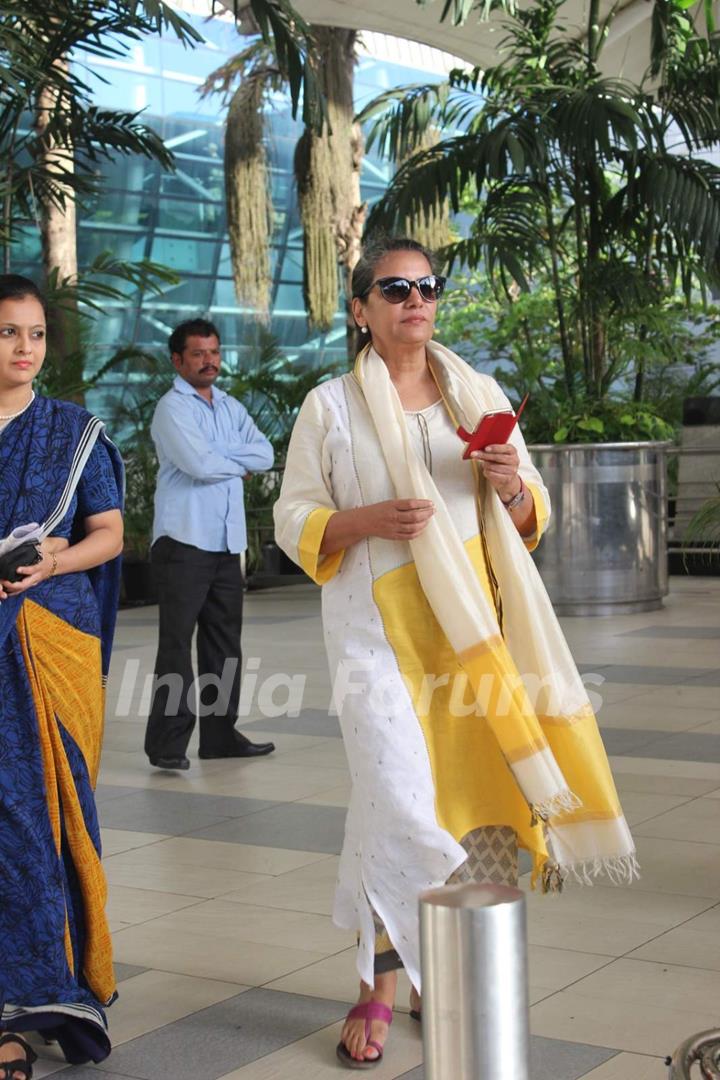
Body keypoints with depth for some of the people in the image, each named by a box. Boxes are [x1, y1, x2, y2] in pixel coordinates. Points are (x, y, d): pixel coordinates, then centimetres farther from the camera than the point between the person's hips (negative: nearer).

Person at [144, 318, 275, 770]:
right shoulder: (173, 407, -4)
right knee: (177, 641, -7)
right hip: (185, 540, -7)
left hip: (227, 541, 7)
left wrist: (218, 457, -9)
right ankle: (168, 742, -4)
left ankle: (220, 733, 17)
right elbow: (199, 464, -17)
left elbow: (265, 454, 4)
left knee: (225, 640, 10)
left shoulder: (232, 407, 17)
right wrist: (241, 463, 0)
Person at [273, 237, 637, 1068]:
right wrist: (369, 519, -17)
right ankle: (377, 988, 4)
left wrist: (512, 487, -8)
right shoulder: (330, 406, 3)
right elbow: (294, 521, 1)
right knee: (398, 801, -11)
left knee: (472, 790, 3)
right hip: (381, 629, -3)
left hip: (473, 625, 4)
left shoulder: (480, 397, 12)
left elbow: (531, 520, 15)